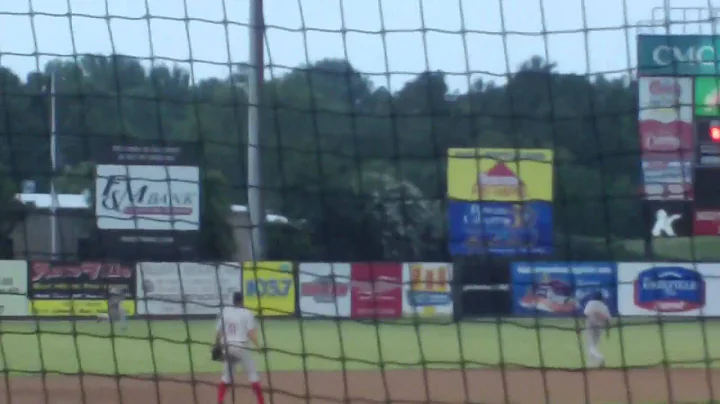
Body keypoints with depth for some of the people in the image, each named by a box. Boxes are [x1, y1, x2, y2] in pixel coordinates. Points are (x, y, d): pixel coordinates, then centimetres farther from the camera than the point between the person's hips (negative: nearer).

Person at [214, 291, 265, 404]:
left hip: (227, 347, 4)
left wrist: (217, 346, 22)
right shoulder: (247, 314, -4)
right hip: (241, 347, -4)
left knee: (227, 376, 17)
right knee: (253, 374, 2)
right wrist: (258, 346, -20)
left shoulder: (224, 312, 7)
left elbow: (218, 332, 8)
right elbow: (250, 332, -15)